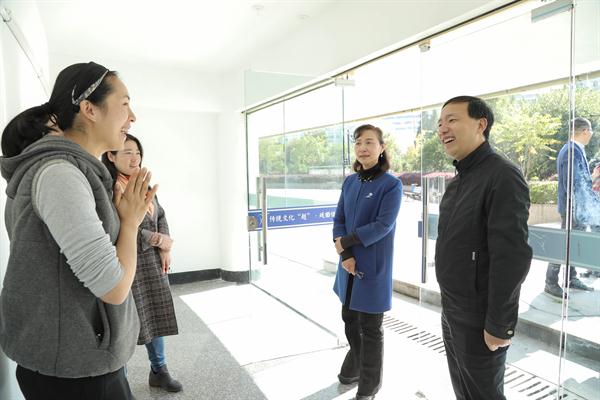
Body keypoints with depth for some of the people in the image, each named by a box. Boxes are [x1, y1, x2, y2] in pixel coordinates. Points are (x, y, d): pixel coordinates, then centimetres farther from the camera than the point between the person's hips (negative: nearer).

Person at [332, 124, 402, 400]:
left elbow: (383, 225, -19)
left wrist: (345, 241, -14)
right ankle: (354, 367, 43)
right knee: (349, 318, 18)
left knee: (370, 327, 7)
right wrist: (344, 255, -12)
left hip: (373, 266, -5)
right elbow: (339, 220, 2)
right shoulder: (350, 182, 5)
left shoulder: (391, 185, -11)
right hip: (349, 264, 5)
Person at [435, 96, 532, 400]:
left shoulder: (502, 177, -19)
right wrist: (449, 306, 13)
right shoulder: (459, 180, 9)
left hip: (478, 320, -8)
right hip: (451, 313, 8)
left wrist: (499, 324, -20)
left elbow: (512, 257, -24)